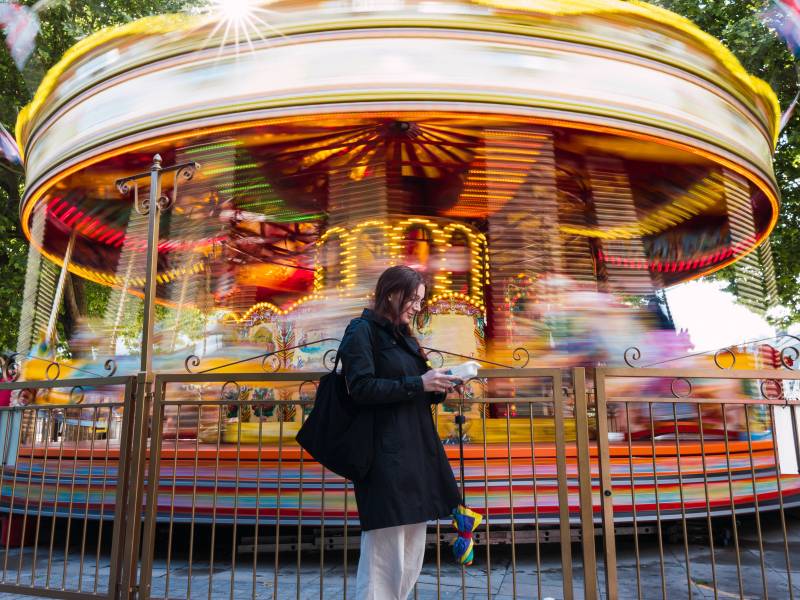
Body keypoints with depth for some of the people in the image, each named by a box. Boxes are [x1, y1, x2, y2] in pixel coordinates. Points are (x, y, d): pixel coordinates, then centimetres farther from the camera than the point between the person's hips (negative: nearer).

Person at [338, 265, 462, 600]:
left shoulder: (405, 337, 19)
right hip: (385, 455, -9)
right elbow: (362, 388, -16)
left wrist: (438, 389, 4)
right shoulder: (362, 330, -5)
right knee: (384, 551, -4)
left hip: (416, 452, 9)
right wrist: (418, 384, -16)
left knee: (411, 555, 13)